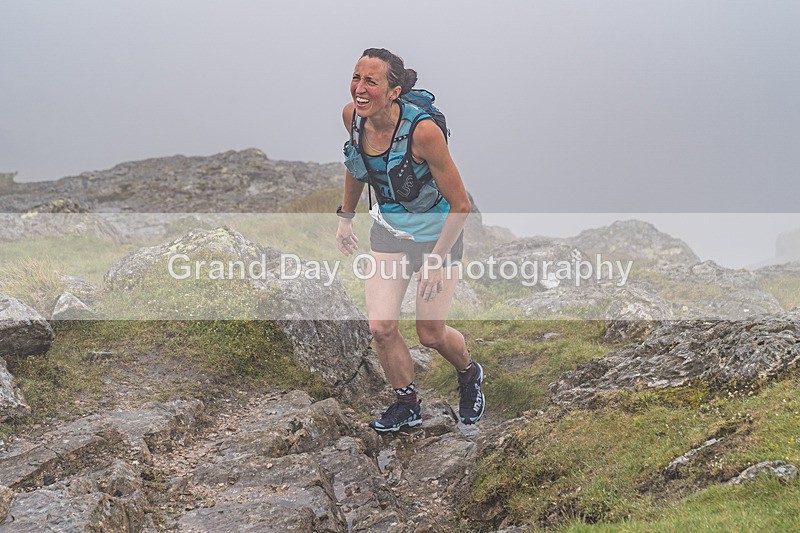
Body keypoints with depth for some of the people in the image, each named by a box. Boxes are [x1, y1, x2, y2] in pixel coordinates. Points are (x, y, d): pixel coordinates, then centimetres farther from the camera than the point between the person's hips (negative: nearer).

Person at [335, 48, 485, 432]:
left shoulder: (423, 130, -32)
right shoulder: (352, 115, -15)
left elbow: (460, 204, -23)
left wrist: (437, 259, -21)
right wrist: (345, 216, 15)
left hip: (437, 231, -5)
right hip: (388, 229, 5)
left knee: (431, 334, 4)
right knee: (381, 327, -5)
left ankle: (469, 375, 39)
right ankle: (407, 404, 20)